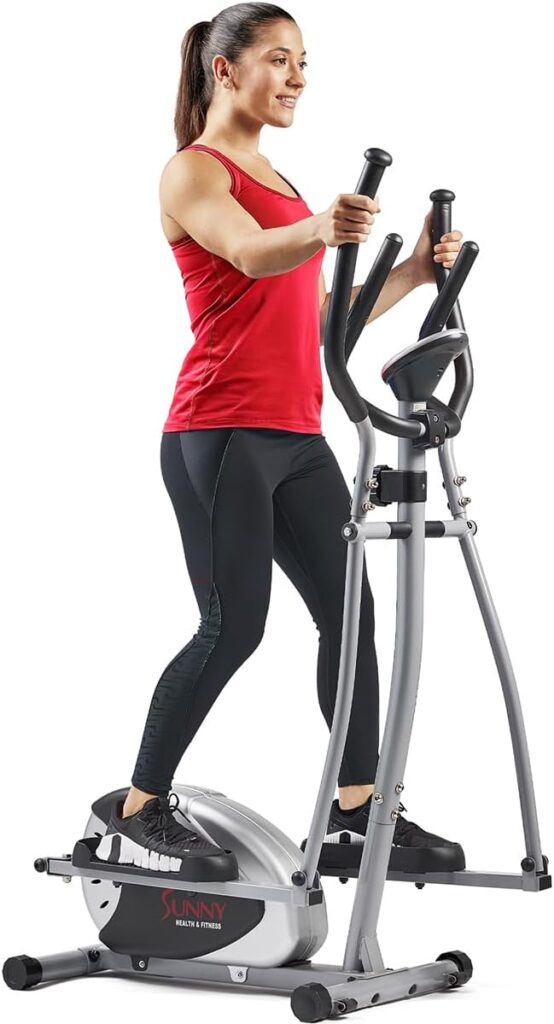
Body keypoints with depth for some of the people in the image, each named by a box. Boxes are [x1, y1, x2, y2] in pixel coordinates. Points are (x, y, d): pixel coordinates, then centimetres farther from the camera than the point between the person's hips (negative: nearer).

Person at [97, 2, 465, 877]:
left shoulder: (275, 181, 21)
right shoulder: (193, 172, -5)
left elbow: (319, 314, 18)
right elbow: (252, 255, -27)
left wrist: (412, 272, 4)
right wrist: (319, 230, -48)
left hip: (293, 435, 9)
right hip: (219, 434, -8)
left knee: (351, 609, 5)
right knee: (231, 629, -9)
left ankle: (358, 807, 13)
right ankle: (137, 819, 2)